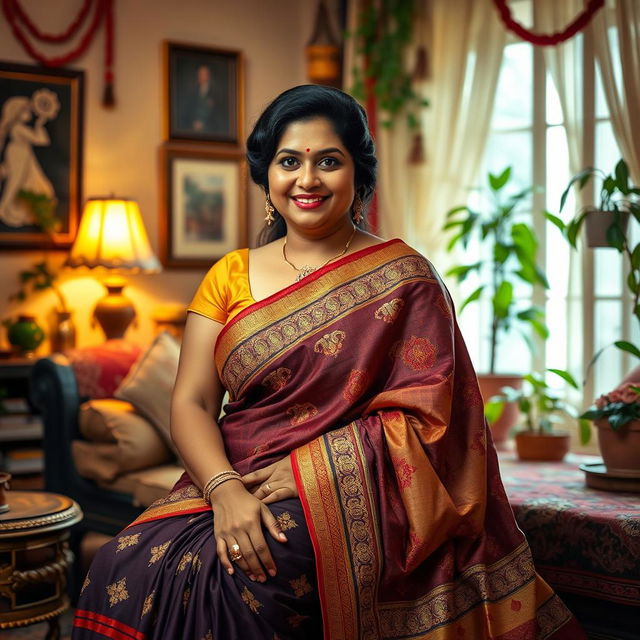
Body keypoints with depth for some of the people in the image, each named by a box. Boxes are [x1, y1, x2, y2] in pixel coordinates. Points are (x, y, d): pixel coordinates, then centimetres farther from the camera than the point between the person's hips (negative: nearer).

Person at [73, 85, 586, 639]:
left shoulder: (401, 277, 1)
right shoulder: (230, 276, 11)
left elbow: (424, 415, -6)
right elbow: (191, 402, 2)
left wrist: (309, 469, -16)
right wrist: (225, 489, -17)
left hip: (345, 496, -3)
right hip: (230, 483, 4)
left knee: (220, 576, -30)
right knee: (124, 568, -24)